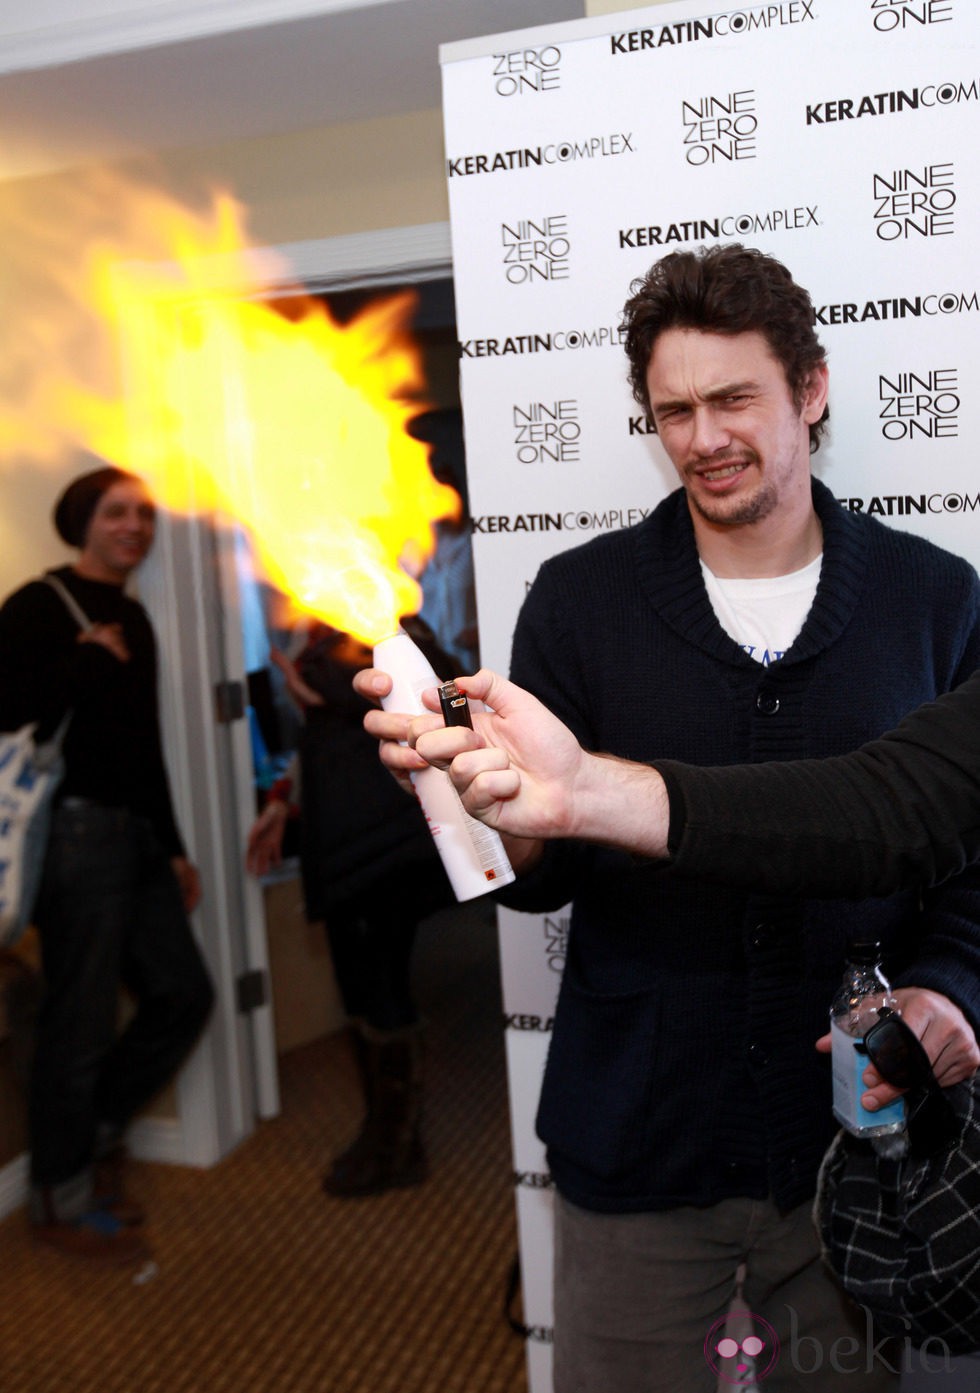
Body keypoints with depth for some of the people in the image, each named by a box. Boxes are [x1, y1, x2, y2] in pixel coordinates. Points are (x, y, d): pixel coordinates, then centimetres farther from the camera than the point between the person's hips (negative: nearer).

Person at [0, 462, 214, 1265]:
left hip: (136, 835, 8)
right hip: (79, 830, -8)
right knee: (82, 1021, -1)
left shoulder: (132, 618, 19)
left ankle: (96, 1133, 31)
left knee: (182, 993, 11)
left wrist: (173, 847, 20)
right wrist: (92, 660, -10)